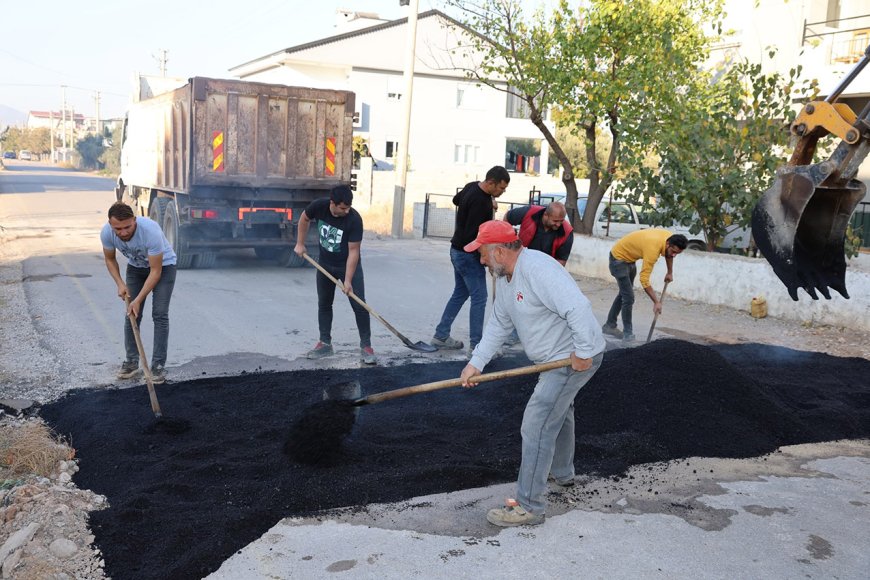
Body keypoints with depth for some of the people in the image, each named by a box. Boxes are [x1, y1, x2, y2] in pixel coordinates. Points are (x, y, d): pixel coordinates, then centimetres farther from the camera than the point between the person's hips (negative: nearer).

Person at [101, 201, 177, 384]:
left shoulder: (151, 231, -40)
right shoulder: (106, 233, -25)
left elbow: (156, 271, -31)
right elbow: (110, 259, -3)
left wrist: (139, 300, -31)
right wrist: (120, 283, -17)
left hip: (163, 265, -4)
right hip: (135, 266, 5)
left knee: (159, 314, -11)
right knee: (131, 314, 1)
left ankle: (158, 365, -6)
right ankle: (131, 361, 13)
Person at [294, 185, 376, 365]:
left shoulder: (354, 219, -29)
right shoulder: (319, 206, -20)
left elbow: (353, 251, -25)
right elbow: (304, 219, 4)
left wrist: (348, 280, -26)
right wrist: (300, 243, 3)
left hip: (349, 266, -3)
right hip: (325, 264, 4)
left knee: (359, 306, -7)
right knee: (324, 304, 11)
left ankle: (366, 346, 2)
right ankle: (325, 343, 22)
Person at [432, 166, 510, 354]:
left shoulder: (472, 186, 4)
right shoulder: (480, 202, -25)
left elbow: (456, 199, 25)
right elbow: (472, 236, -27)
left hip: (458, 251, 10)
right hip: (469, 255, -10)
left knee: (460, 293, 18)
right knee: (479, 298, -3)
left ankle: (441, 335, 24)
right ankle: (476, 345, 2)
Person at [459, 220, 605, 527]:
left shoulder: (538, 269, -28)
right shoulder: (505, 277, 5)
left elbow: (578, 308, -34)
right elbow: (498, 324, 8)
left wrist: (582, 352, -29)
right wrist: (476, 363, 1)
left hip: (575, 357, -11)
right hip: (555, 358, 11)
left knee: (536, 426, -12)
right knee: (558, 412, 30)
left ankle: (529, 507, -2)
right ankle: (562, 473, 55)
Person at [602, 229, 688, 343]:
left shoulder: (670, 237, -13)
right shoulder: (653, 249, -37)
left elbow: (668, 254, 15)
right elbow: (644, 280, -33)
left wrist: (670, 272, 16)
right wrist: (656, 302, -30)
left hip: (629, 258, 10)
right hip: (618, 258, -9)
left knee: (624, 293, 17)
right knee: (628, 297, -11)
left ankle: (610, 325, 28)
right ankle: (628, 333, 0)